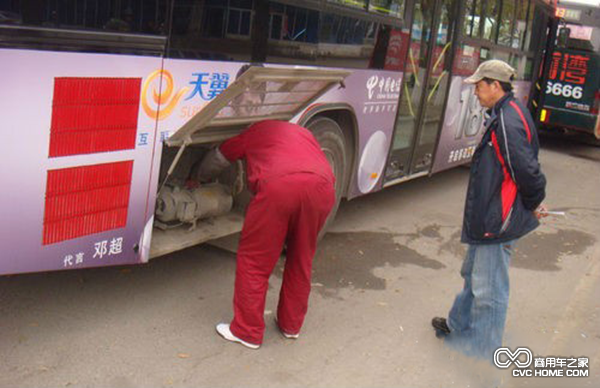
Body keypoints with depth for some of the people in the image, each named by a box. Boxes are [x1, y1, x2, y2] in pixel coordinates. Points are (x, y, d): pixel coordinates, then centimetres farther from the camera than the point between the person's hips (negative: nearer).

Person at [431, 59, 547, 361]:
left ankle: (483, 355, 11)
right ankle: (459, 326, 43)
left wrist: (534, 204, -9)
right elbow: (524, 168, 17)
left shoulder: (508, 121, -22)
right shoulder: (503, 115, 11)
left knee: (488, 289, -1)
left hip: (500, 220, -11)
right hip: (490, 215, 11)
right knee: (473, 273, 25)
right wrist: (533, 203, 15)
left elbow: (526, 169, -25)